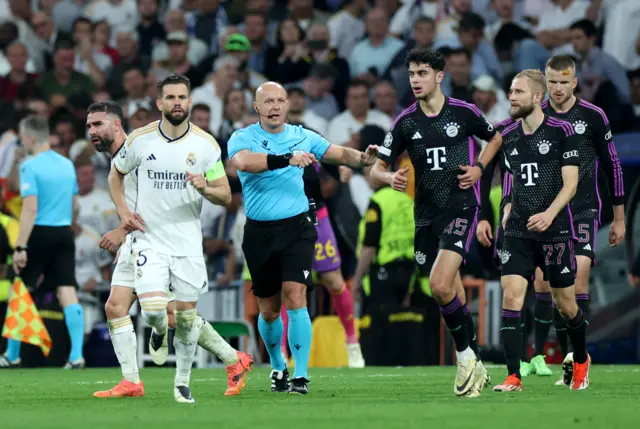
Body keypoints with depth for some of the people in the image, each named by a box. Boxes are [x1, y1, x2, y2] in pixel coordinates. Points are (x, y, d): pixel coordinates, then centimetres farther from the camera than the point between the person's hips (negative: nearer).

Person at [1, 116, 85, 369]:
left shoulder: (30, 167, -10)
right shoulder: (67, 165, 11)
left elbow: (30, 209, -18)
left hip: (39, 234, -5)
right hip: (64, 234, 5)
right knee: (67, 292, -1)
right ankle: (76, 356, -11)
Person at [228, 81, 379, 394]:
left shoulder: (301, 137, 5)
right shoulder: (243, 138, -4)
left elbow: (340, 154, 7)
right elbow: (244, 161, -26)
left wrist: (362, 158, -16)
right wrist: (287, 158, -37)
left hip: (296, 228, 0)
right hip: (259, 233, 0)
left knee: (294, 298, -16)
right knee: (268, 309, 9)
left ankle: (301, 375, -13)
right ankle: (278, 368, 34)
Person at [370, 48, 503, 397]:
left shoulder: (463, 113, -3)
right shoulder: (405, 122, 3)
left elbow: (495, 138, 16)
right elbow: (377, 168, 7)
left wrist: (479, 167, 0)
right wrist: (390, 178, -16)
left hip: (460, 208, -4)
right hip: (426, 215, 4)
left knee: (441, 286, -22)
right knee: (450, 295, 6)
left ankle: (465, 354, -3)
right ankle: (475, 368, 19)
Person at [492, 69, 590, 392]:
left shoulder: (561, 131, -7)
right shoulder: (508, 136, 8)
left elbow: (570, 182, -10)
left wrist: (550, 213, -24)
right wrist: (508, 211, 11)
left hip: (555, 231, -4)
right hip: (518, 232, 4)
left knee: (565, 304, 8)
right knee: (511, 297, -12)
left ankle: (581, 360, 36)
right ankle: (513, 377, -13)